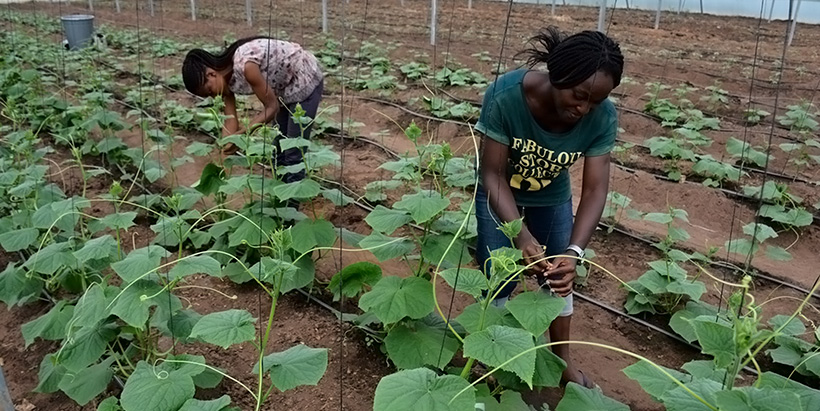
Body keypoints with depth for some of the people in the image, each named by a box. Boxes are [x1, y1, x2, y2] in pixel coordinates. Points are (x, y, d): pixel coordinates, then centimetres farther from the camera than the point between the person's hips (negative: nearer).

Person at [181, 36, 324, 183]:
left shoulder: (245, 65, -33)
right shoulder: (226, 77, -7)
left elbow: (272, 107, -26)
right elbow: (230, 119, -5)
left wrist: (242, 134, -32)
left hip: (305, 82, -9)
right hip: (286, 87, 9)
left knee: (294, 152, -6)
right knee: (280, 147, 16)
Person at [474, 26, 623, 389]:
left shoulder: (602, 116, -28)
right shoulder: (506, 95, -36)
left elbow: (595, 189, -25)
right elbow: (493, 174, -30)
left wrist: (573, 251, -40)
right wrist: (522, 235, -42)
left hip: (552, 195, 3)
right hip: (500, 192, -2)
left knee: (559, 276, 10)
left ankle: (563, 360, 31)